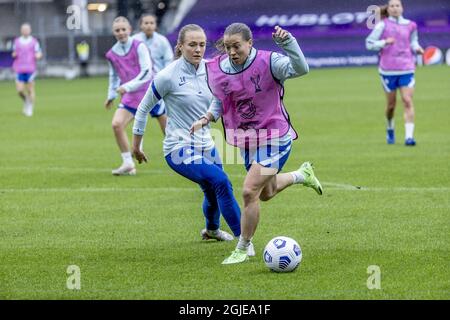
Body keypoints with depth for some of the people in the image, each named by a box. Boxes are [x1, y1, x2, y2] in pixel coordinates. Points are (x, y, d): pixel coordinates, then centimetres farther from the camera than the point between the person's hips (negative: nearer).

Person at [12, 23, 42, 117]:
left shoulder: (34, 41, 5)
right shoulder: (17, 41, 11)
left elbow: (39, 53, 5)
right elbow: (14, 54, 20)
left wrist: (38, 55, -18)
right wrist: (14, 55, -4)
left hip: (30, 69, -2)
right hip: (19, 69, 2)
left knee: (30, 89, -3)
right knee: (20, 90, -7)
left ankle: (30, 108, 9)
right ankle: (26, 101, 22)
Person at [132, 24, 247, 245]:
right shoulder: (168, 76, -15)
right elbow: (143, 108, -3)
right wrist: (136, 146, 3)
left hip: (206, 146, 7)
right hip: (180, 150, -7)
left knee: (214, 193, 19)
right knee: (221, 182, -27)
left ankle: (212, 229, 53)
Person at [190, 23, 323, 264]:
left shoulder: (268, 62, -21)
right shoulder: (216, 70, -5)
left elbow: (301, 69, -36)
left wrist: (287, 42, -48)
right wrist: (207, 117, -4)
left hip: (274, 138, -7)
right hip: (244, 141, 7)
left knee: (249, 192, -16)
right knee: (266, 193, 24)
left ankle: (242, 249, 3)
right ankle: (302, 174, 56)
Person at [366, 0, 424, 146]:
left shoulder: (410, 25, 7)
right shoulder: (382, 25, 0)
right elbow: (369, 43, -1)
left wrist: (417, 49, 0)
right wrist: (384, 42, -17)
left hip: (406, 68, 1)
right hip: (388, 70, -1)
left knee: (408, 101, -11)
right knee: (391, 104, 6)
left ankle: (409, 136, -14)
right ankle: (390, 129, 35)